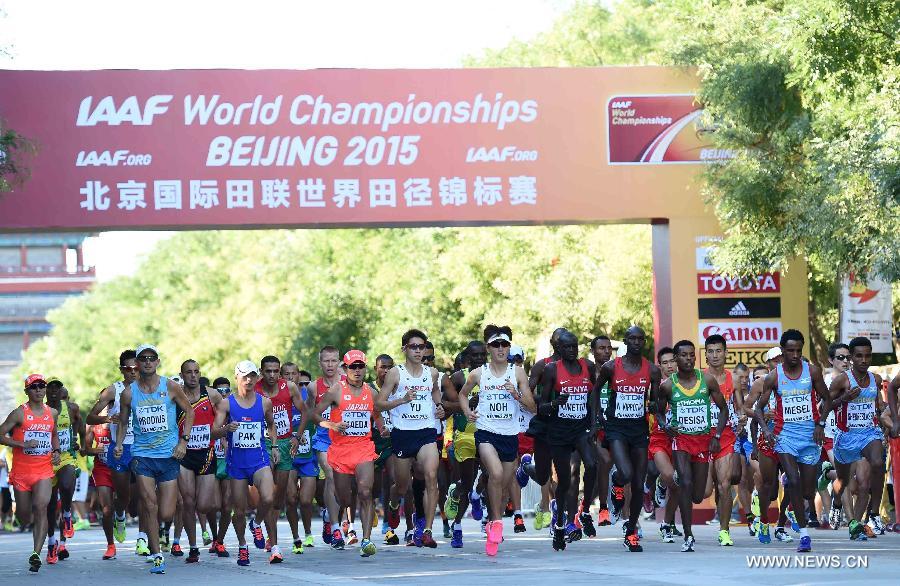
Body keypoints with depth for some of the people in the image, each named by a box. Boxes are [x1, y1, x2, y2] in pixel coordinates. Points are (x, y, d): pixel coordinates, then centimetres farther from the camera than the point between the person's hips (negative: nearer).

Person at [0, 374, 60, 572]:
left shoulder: (52, 413, 9)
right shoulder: (19, 413, -4)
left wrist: (56, 451, 8)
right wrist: (22, 444, -17)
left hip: (44, 469, 1)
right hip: (21, 470, -1)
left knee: (41, 507, -17)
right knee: (24, 517, 7)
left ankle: (36, 554, -22)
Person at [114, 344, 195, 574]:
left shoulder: (171, 387, 0)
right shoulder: (129, 393, 2)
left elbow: (189, 411, 9)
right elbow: (123, 421, 14)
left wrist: (183, 441, 0)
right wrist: (119, 444, -3)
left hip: (169, 455, 0)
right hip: (142, 455, 0)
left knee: (166, 515, -3)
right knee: (150, 509, -9)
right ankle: (157, 557, 0)